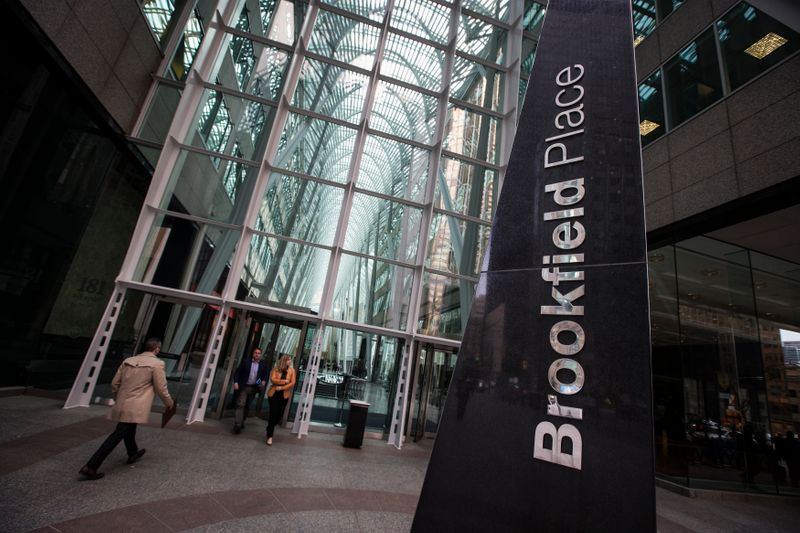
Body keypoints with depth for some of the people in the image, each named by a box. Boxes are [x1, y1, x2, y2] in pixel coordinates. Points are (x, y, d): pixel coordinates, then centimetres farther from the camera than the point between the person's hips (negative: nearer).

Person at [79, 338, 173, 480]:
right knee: (118, 434, -2)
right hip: (136, 407, -8)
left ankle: (133, 453, 46)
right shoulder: (156, 364, -12)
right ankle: (90, 467, -5)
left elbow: (114, 383, 13)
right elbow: (161, 388, -8)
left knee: (129, 430, 26)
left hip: (122, 404, 8)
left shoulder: (128, 361, 8)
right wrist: (169, 402, 8)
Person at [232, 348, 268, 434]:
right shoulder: (246, 361, -1)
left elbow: (265, 376, 8)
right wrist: (235, 382, -11)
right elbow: (237, 372, -1)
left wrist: (263, 382, -12)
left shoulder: (263, 364, 3)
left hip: (254, 388, 2)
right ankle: (237, 425, -6)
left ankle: (242, 422, 28)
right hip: (243, 386, -2)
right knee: (240, 405, -8)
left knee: (247, 406, 12)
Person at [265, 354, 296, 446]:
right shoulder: (276, 368, -2)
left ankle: (270, 428, 37)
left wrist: (281, 387, -15)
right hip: (274, 393, -2)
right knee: (273, 413, -5)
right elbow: (272, 379, -13)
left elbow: (292, 383, -6)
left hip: (284, 395, 2)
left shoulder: (292, 370, 1)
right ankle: (269, 436, 4)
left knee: (279, 414, 10)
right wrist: (284, 381, -17)